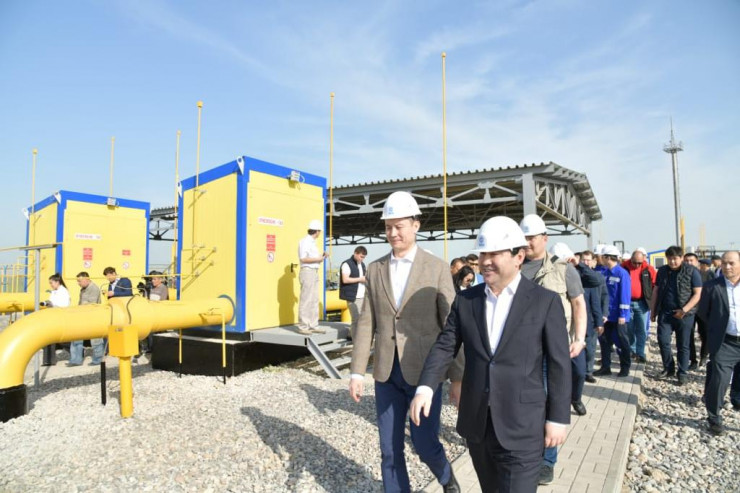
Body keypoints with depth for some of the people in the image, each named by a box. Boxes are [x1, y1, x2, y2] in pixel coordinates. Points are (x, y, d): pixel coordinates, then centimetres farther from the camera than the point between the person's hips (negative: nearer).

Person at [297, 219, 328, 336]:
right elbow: (303, 259, -18)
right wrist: (318, 259, -12)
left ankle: (313, 326, 15)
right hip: (307, 272, -9)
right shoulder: (305, 241, -10)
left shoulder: (312, 242, 17)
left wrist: (321, 256, 11)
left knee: (314, 300, 10)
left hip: (314, 272, 10)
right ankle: (302, 327, -1)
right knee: (306, 300, -6)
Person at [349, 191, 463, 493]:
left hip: (424, 371, -3)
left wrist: (457, 377, -6)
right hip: (387, 372, 3)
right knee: (390, 450, 10)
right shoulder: (375, 270, 4)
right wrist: (357, 371, 1)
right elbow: (367, 324, 4)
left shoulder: (437, 268, -6)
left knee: (424, 443, 3)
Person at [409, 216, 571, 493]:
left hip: (522, 428, -3)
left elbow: (559, 365, -4)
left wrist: (558, 418, -4)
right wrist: (426, 387, -15)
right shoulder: (465, 300, 2)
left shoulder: (546, 302, -7)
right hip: (476, 424, 4)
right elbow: (444, 347, -1)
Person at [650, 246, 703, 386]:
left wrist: (684, 310, -15)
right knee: (663, 341, -4)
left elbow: (697, 294, -6)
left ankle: (682, 374, 18)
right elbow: (656, 291, 12)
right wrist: (653, 311, 10)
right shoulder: (662, 271, 7)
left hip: (684, 315, -3)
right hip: (665, 313, 3)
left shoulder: (692, 271, -4)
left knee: (683, 346, 6)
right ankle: (668, 368, 16)